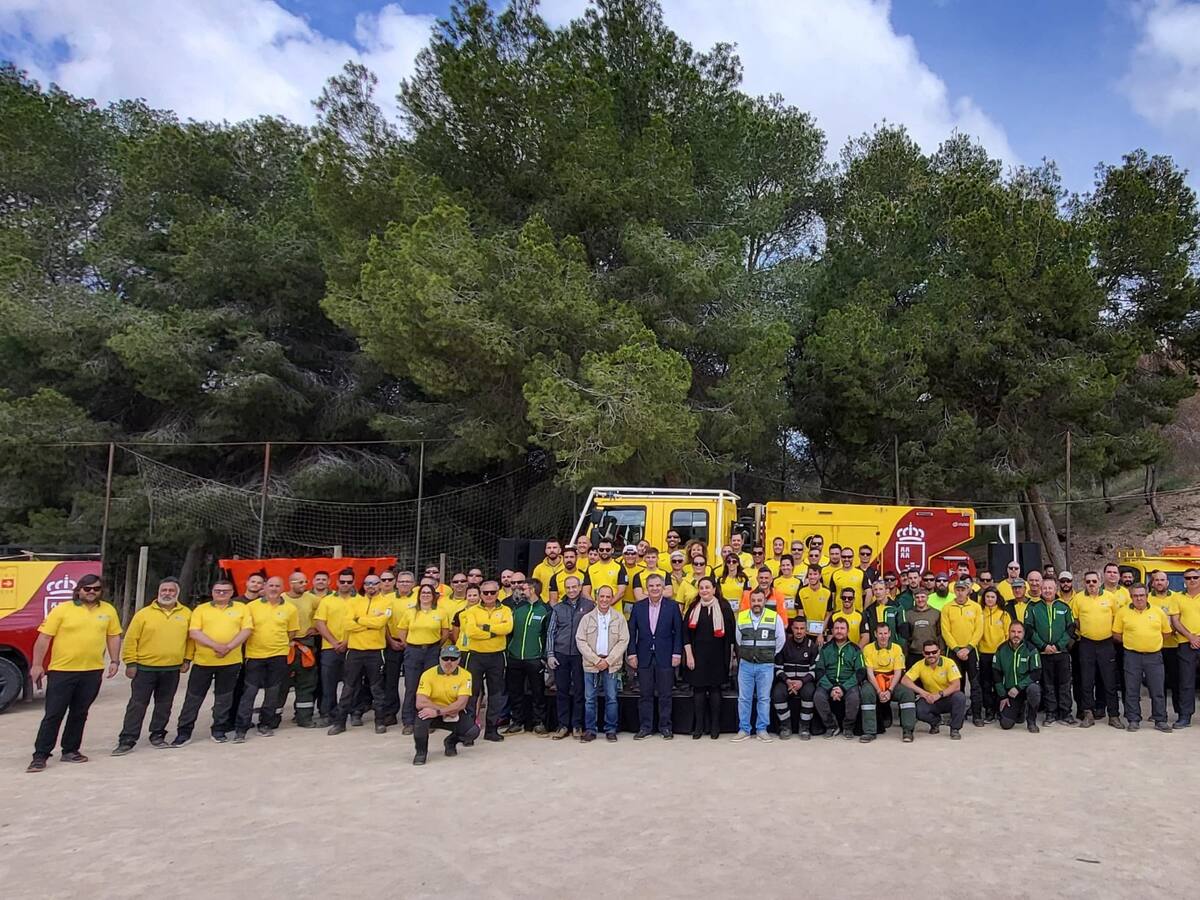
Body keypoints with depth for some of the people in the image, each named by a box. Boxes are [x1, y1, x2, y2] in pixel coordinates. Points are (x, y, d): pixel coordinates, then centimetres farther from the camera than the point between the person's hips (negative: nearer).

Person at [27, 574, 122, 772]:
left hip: (93, 672, 3)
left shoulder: (108, 610, 5)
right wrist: (37, 665, -9)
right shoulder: (61, 610, -6)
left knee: (79, 714, 12)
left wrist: (115, 661, 5)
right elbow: (44, 638, -5)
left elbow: (114, 636, 11)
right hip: (61, 671, -3)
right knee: (53, 715, 0)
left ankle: (70, 751, 24)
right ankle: (40, 755, 8)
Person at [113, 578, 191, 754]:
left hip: (172, 670, 2)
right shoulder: (144, 614, -5)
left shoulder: (186, 613, 3)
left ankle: (157, 735, 24)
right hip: (145, 668, -2)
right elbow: (131, 639, -4)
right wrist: (130, 663, -7)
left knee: (164, 705, 11)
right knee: (137, 704, 1)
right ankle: (127, 740, 7)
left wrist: (186, 660, 7)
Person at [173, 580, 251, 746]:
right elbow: (194, 633, -6)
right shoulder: (201, 609, 5)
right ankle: (184, 731, 15)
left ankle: (219, 730, 21)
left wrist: (229, 647, -16)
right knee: (193, 697, 5)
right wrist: (216, 646, -18)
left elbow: (246, 630, -3)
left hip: (231, 662, 0)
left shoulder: (241, 608, 6)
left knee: (224, 697, 10)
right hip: (203, 661, 0)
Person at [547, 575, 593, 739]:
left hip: (580, 654, -2)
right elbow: (551, 632, 9)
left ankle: (577, 726, 13)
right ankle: (563, 726, 13)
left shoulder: (589, 606, 2)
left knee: (579, 691, 3)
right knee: (562, 691, 6)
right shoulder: (557, 608, 8)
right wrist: (550, 654, 2)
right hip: (560, 654, 2)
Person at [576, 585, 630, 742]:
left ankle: (610, 730, 13)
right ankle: (590, 730, 12)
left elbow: (623, 641, -2)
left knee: (611, 698, 2)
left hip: (611, 664, 0)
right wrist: (596, 660, -10)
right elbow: (580, 641, -1)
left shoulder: (619, 618, 3)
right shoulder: (587, 618, 4)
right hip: (591, 664, 0)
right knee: (589, 699, 3)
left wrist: (608, 661, -10)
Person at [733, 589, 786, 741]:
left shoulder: (775, 617, -5)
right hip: (745, 664, 2)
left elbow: (781, 639, 5)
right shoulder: (741, 617, 1)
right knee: (744, 698, 4)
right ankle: (744, 730, 12)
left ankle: (761, 730, 13)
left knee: (764, 699, 4)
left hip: (766, 666, -2)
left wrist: (770, 655, 9)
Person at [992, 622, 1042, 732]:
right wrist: (1002, 696, -1)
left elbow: (1036, 673, -15)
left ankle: (1031, 722, -13)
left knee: (1034, 689, -39)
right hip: (1009, 691, 2)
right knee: (1006, 724, -12)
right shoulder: (1001, 650, -2)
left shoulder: (1031, 649, -10)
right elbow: (996, 674, 3)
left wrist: (1018, 687, -23)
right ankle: (1019, 710, 25)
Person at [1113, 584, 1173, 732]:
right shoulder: (1123, 612, 1)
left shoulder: (1158, 611, 5)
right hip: (1132, 656, -1)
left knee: (1158, 690, 5)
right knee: (1132, 691, 4)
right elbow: (1116, 634, 5)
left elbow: (1166, 632, 11)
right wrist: (1130, 642, -2)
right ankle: (1133, 720, 13)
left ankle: (1160, 721, 16)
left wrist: (1153, 642, 4)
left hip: (1154, 656, 1)